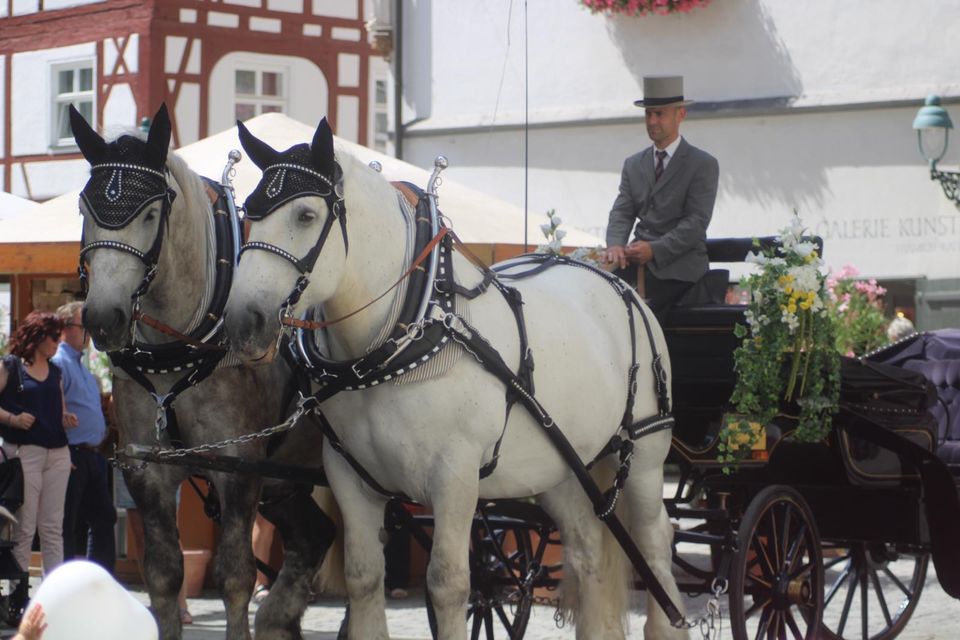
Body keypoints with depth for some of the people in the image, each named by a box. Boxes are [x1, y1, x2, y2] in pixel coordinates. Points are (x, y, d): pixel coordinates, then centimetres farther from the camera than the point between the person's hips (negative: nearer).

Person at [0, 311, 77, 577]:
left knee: (53, 527, 5)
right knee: (24, 528, -4)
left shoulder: (55, 371, 16)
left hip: (57, 454, 5)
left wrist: (67, 420, 4)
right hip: (25, 452, -5)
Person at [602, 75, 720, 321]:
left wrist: (655, 250, -20)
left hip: (678, 267, -5)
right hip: (637, 263, 5)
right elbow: (622, 213, 11)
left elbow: (696, 222, -8)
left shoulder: (703, 164, 2)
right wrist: (615, 245, -12)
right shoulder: (633, 164, 20)